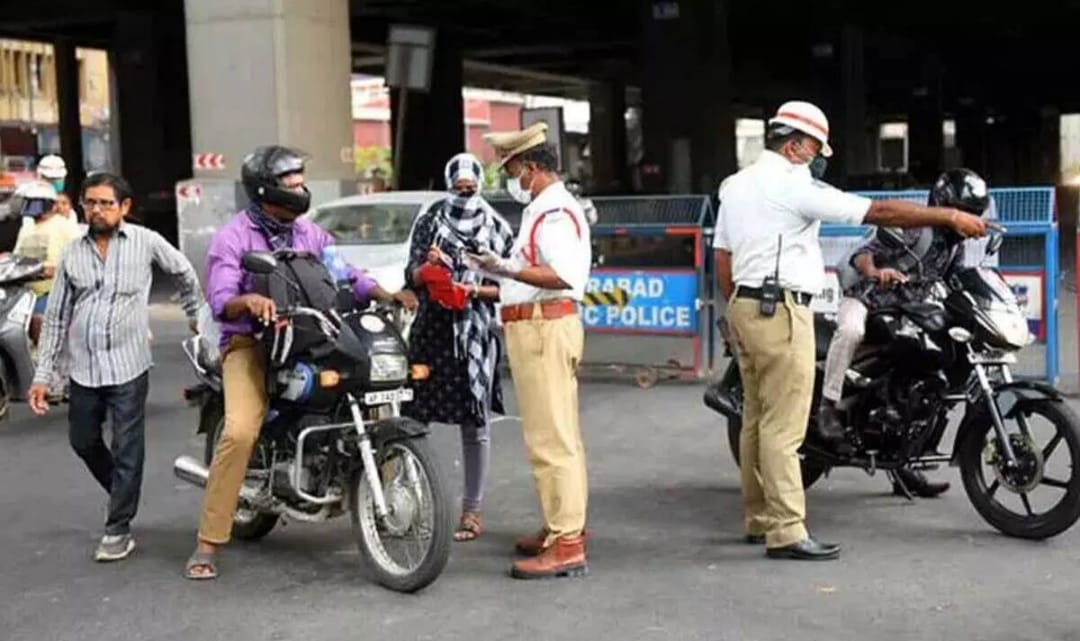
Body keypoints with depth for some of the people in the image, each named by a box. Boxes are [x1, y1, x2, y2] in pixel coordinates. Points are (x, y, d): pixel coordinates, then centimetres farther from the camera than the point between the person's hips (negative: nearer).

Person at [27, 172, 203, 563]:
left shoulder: (146, 242, -2)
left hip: (128, 366, -4)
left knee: (127, 450, -1)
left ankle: (119, 529, 8)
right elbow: (56, 317, 10)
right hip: (83, 368, 4)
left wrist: (196, 317, 19)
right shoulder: (72, 253, 7)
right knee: (83, 442, 13)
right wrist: (42, 375, 8)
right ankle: (124, 495, 37)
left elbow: (185, 274, 14)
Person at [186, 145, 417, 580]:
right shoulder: (233, 237, -2)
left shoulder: (309, 234, 15)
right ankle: (207, 544, -15)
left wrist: (386, 294, -9)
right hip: (250, 344, -5)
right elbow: (220, 300, -13)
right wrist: (250, 301, -36)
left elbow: (346, 276, 9)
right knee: (241, 431, -26)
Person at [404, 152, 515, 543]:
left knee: (475, 423, 0)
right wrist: (428, 266, -16)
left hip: (476, 333, -1)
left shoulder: (498, 229, 8)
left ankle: (472, 510, 7)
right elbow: (411, 278, 5)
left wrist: (473, 291, -12)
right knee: (413, 415, -5)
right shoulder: (428, 224, 12)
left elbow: (507, 287, 5)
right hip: (431, 330, 1)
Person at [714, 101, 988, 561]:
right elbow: (877, 212, -14)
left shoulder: (735, 185, 15)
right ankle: (786, 532, -9)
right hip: (781, 311, -9)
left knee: (757, 419, 13)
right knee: (783, 427, -9)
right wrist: (949, 217, -10)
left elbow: (722, 257, 17)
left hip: (743, 304, 10)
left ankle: (759, 519, 19)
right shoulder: (794, 185, -11)